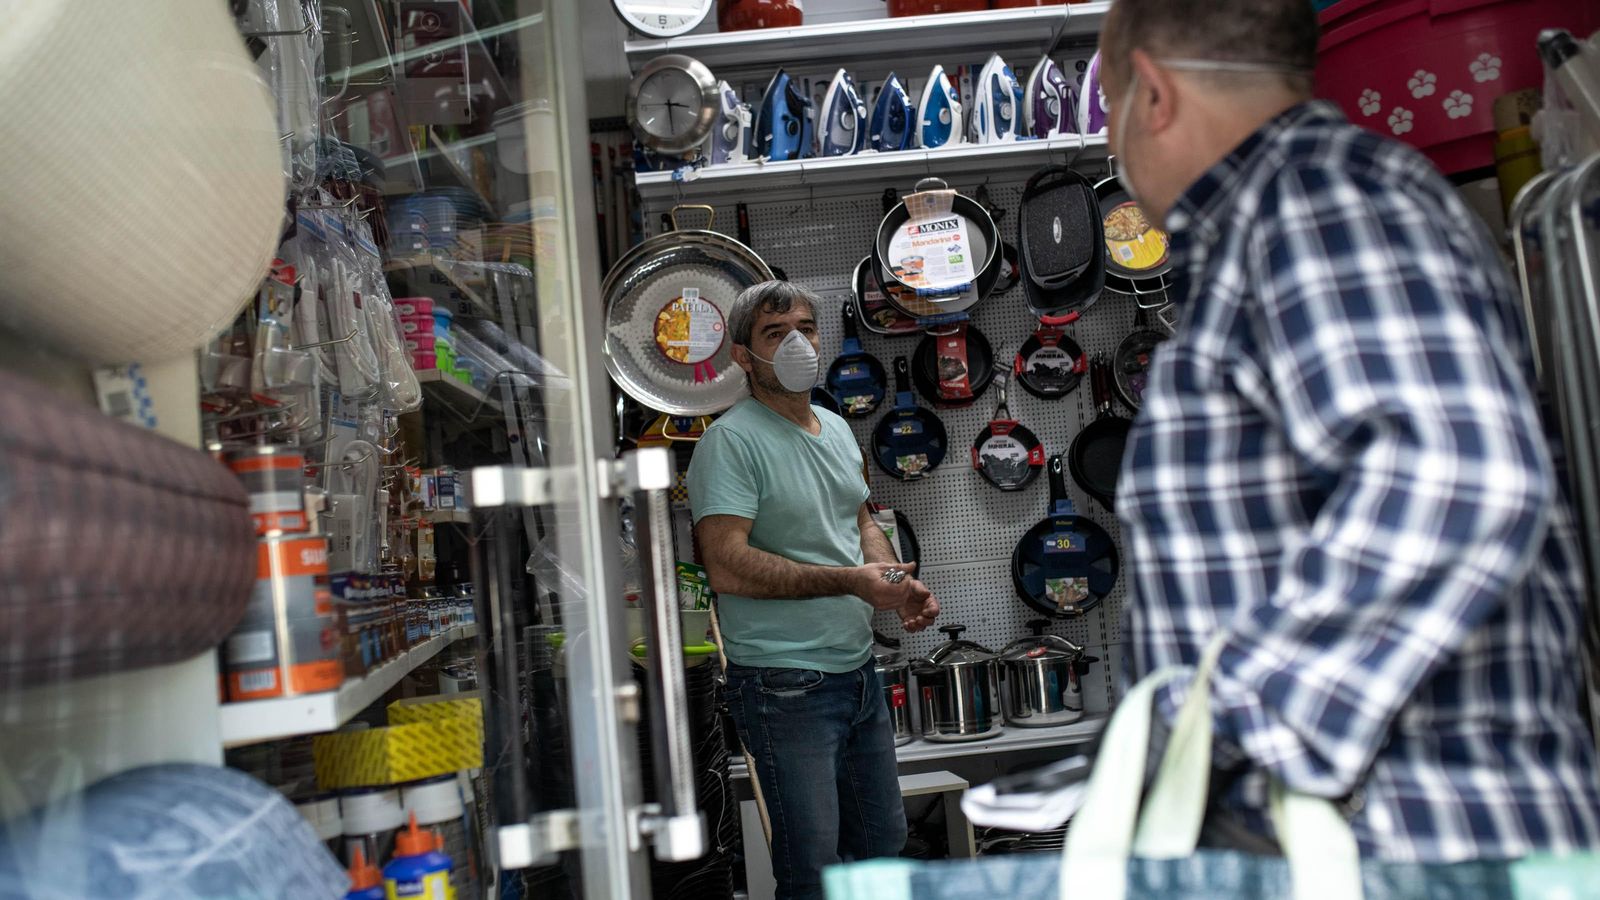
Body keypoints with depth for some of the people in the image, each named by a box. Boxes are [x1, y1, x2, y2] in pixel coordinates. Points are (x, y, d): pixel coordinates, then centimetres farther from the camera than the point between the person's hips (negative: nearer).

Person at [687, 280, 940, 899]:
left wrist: (898, 583, 3)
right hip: (785, 685, -8)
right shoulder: (731, 441, -14)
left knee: (885, 846, 18)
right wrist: (849, 581, -21)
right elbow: (726, 565, -23)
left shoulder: (838, 430, 13)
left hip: (857, 669, 8)